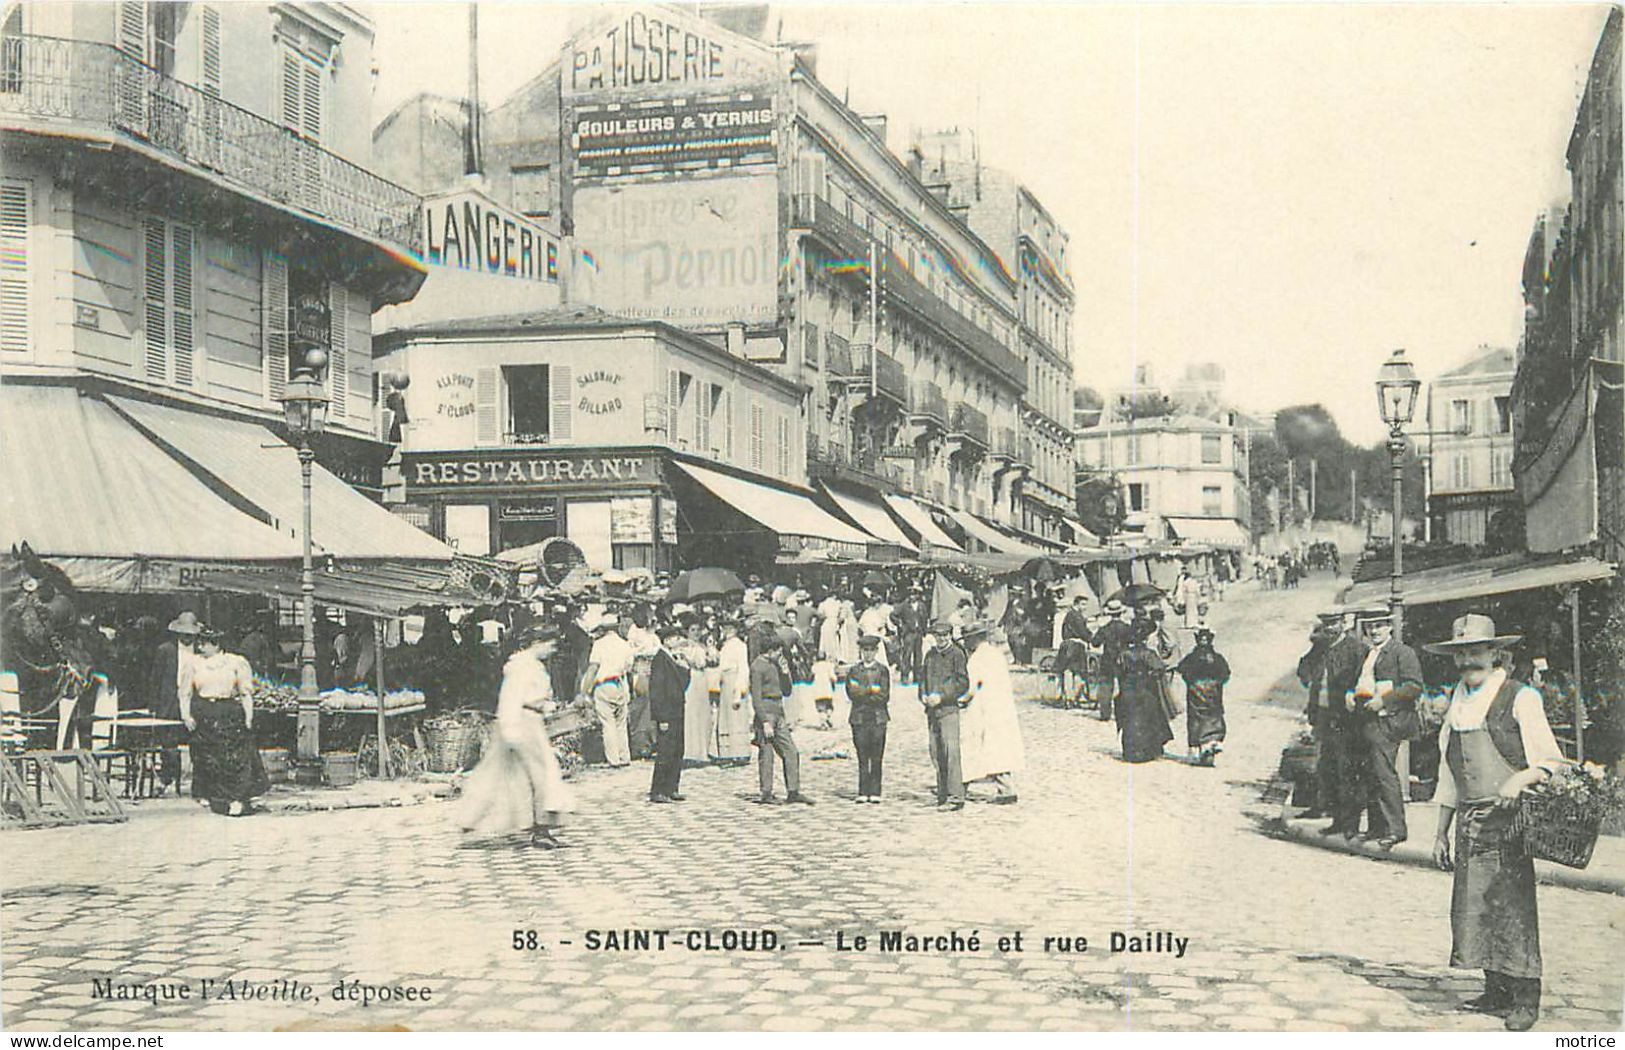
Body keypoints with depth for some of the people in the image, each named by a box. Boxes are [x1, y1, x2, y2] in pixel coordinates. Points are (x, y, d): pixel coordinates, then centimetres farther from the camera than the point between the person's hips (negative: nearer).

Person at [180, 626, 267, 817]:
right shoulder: (195, 664, 10)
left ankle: (237, 799, -6)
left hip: (230, 714, -2)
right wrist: (186, 715, -2)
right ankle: (209, 795, 15)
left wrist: (248, 716, -3)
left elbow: (246, 693, 5)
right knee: (207, 759, 3)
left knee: (234, 756, -8)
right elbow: (185, 693, 12)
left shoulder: (236, 663, 4)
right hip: (203, 716, 2)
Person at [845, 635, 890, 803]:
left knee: (876, 758, -3)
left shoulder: (882, 670, 8)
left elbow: (884, 696, -2)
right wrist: (871, 690, -8)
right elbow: (852, 693, 0)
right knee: (862, 757, 0)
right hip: (859, 718, 1)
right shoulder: (854, 670, 11)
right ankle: (863, 793, 3)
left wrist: (862, 693, -4)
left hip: (878, 718, -1)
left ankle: (875, 793, 0)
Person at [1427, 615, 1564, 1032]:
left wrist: (1519, 779, -28)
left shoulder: (1519, 698, -4)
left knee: (1514, 907, -6)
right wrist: (1442, 830, 18)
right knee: (1473, 907, 6)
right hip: (1469, 823, 6)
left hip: (1508, 820, -6)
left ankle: (1525, 1000, 2)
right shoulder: (1458, 704, 16)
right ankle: (1496, 993, 17)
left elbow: (1549, 761, -8)